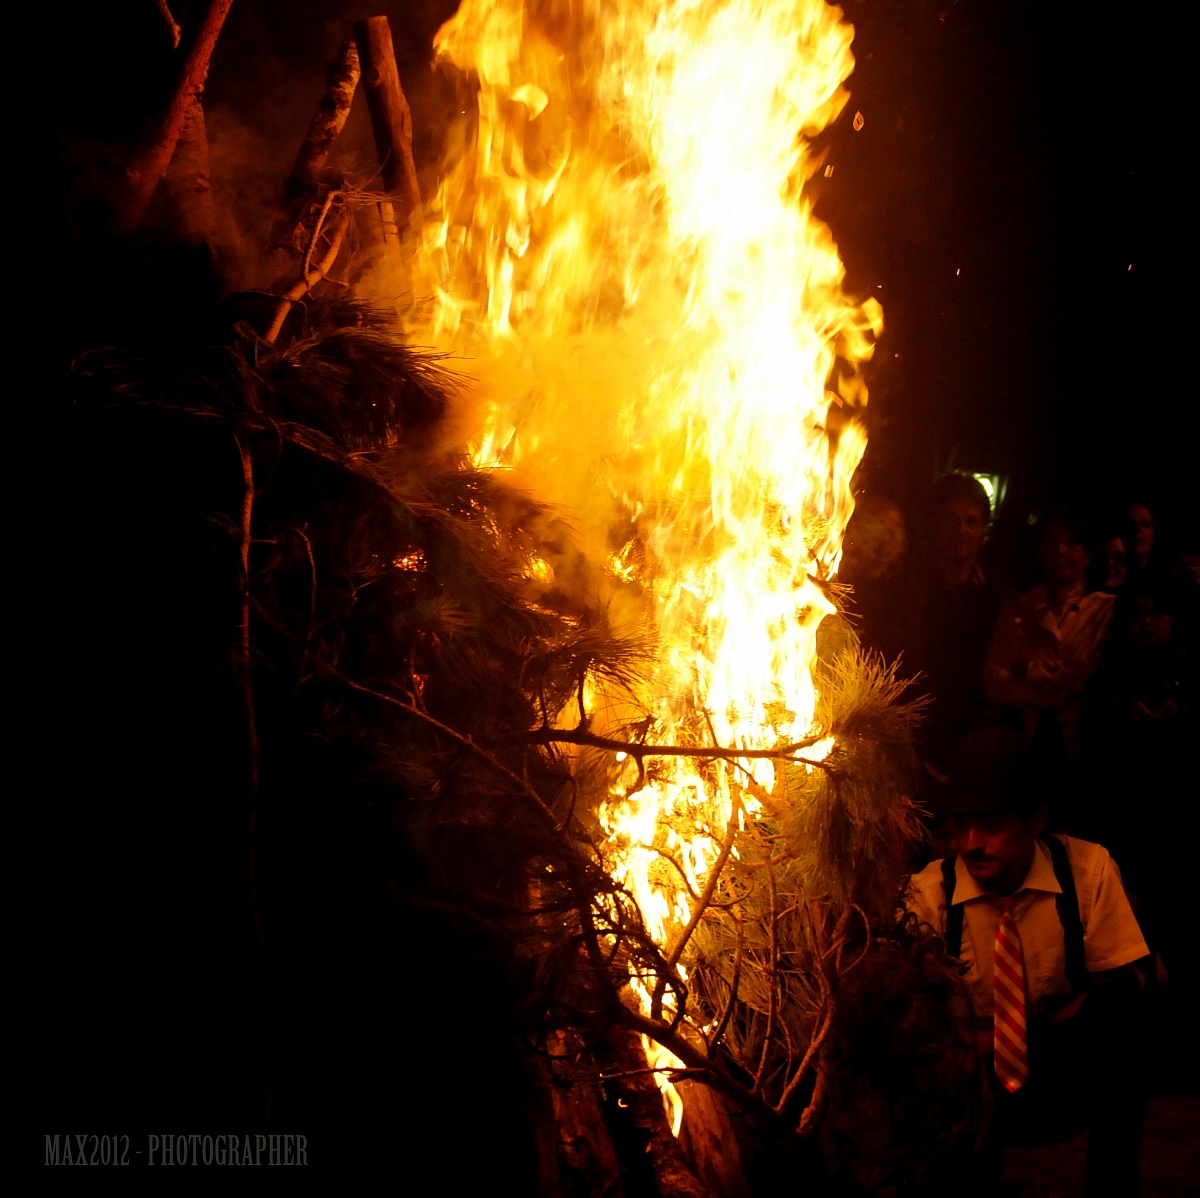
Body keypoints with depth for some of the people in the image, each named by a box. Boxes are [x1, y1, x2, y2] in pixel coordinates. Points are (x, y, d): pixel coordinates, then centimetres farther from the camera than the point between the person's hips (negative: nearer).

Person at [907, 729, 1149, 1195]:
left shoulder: (1088, 869, -7)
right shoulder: (929, 893, -9)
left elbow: (1124, 983, -7)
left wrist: (1035, 1039, -19)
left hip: (1071, 1078, 2)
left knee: (1112, 1013, -29)